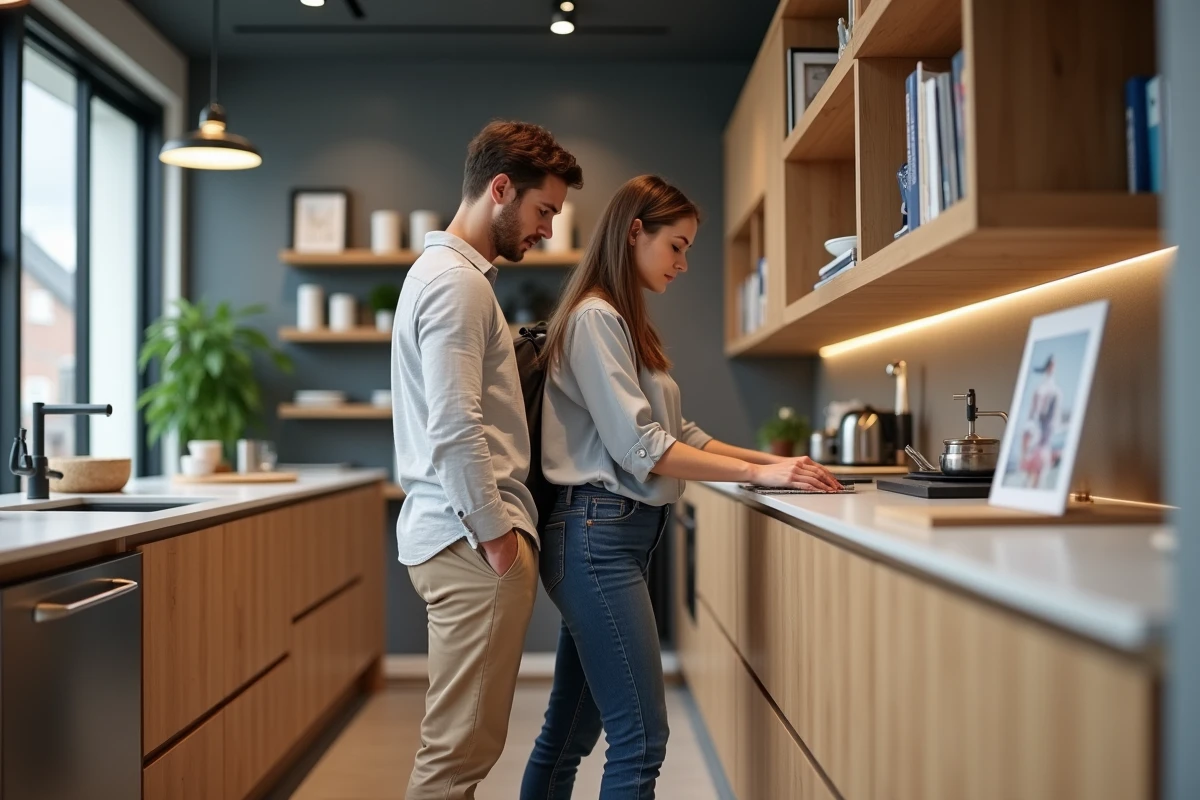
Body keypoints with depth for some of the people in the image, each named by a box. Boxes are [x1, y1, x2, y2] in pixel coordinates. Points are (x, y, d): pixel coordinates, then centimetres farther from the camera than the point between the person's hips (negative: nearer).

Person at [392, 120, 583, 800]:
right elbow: (455, 429, -20)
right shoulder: (458, 282, -12)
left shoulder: (446, 272, 21)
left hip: (456, 533, 10)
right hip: (474, 538, -10)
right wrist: (496, 534, -14)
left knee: (464, 743, 15)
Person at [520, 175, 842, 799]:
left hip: (615, 535, 10)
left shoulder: (625, 323, 19)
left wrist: (776, 461, 7)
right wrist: (760, 473, -16)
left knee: (570, 732, 13)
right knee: (641, 741, -9)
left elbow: (677, 433, 16)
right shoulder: (595, 317, -10)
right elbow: (640, 448, -17)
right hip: (597, 533, -10)